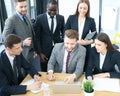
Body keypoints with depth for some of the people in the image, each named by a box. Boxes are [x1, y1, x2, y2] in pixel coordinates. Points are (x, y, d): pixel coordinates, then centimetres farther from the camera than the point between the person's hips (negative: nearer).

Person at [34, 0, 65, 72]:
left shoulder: (61, 18, 1)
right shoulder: (40, 18, -7)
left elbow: (64, 33, 11)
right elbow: (37, 37, -5)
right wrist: (40, 52, -9)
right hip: (45, 50, -1)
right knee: (44, 72, 8)